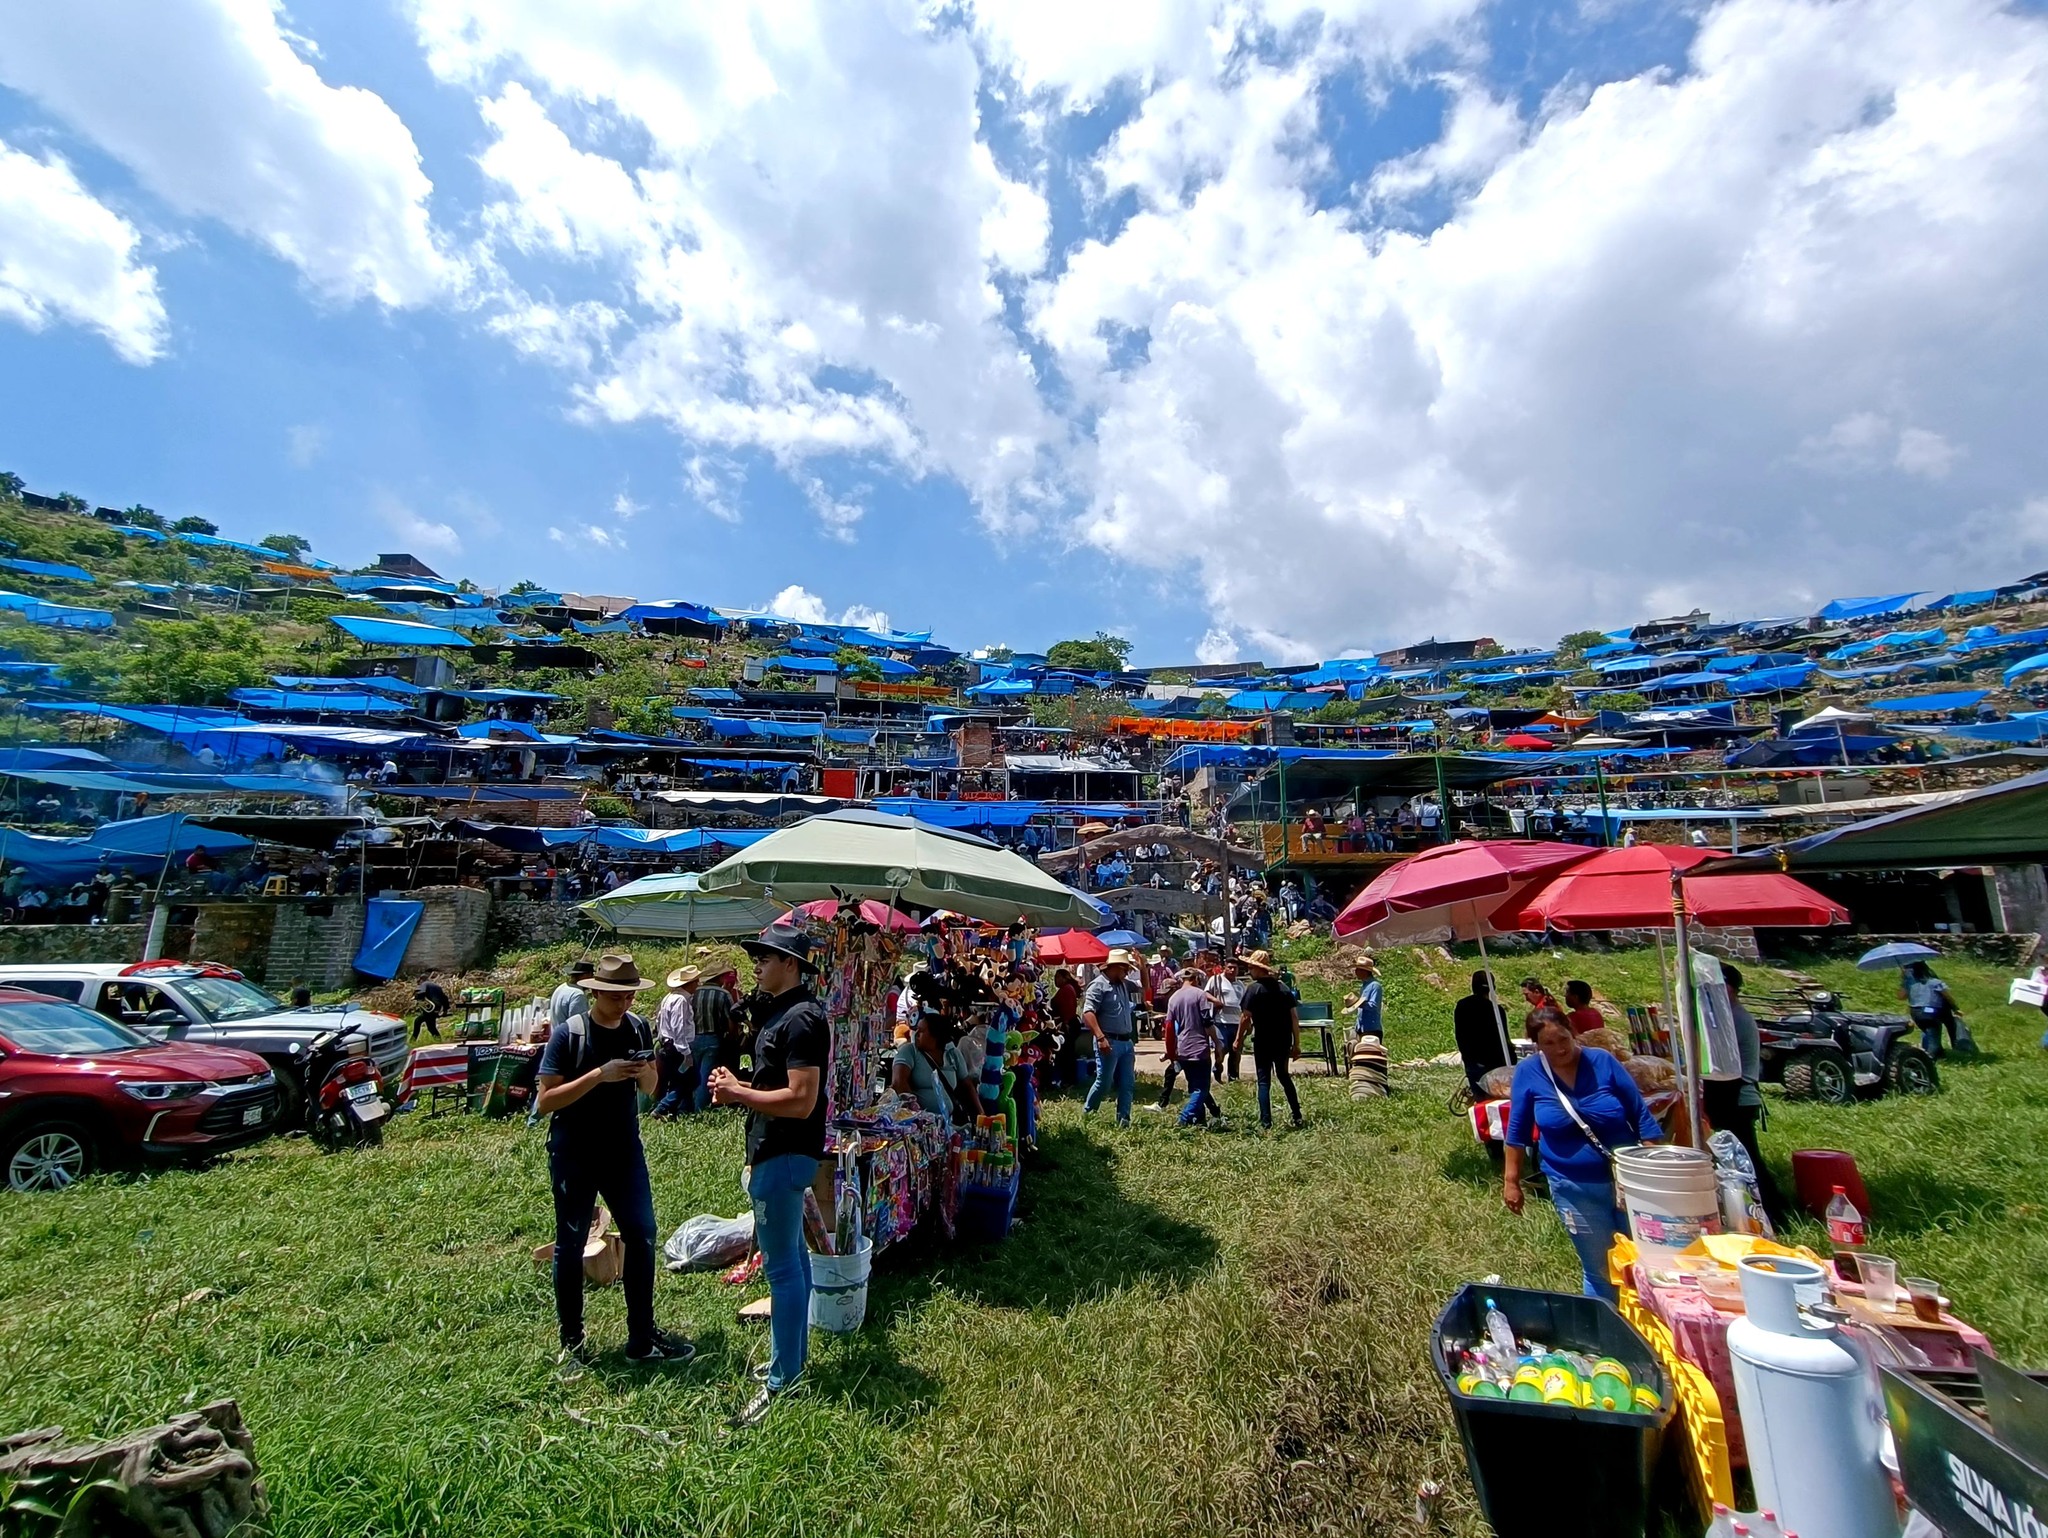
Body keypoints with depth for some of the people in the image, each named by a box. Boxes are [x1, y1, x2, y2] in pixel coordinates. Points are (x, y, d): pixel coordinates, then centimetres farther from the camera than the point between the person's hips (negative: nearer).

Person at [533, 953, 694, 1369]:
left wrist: (645, 1072, -15)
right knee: (570, 1245, 9)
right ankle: (572, 1341, 28)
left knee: (642, 1235, 4)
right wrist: (599, 1075, -28)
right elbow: (544, 1102, -16)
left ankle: (642, 1338, 17)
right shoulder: (568, 1034, -15)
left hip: (624, 1150, 4)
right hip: (574, 1155, -4)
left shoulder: (638, 1027, -2)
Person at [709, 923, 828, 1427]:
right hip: (776, 1152, 11)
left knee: (782, 1265, 0)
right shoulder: (777, 1011, 11)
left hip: (786, 1154, -11)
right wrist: (737, 1086, 6)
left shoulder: (801, 1018, -21)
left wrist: (737, 1094, -20)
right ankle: (794, 1358, 34)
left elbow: (800, 1100, -26)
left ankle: (782, 1383, 12)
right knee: (791, 1256, 20)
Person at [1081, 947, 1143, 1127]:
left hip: (1127, 1042, 8)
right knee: (1104, 1082, 0)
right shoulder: (1098, 985, -13)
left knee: (1127, 1083, 8)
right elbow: (1088, 1013, -22)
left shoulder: (1124, 983, 13)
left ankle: (1123, 1120, 15)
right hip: (1109, 1042, -8)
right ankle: (1087, 1113, 21)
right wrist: (1101, 1037, -28)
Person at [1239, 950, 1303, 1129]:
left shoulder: (1254, 989, -12)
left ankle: (1266, 1124, 0)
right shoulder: (1284, 988, 5)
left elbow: (1246, 1018, -15)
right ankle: (1297, 1116, 25)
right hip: (1284, 1041, 5)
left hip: (1263, 1042, -5)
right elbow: (1294, 1017, 4)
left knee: (1264, 1081, 2)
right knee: (1284, 1076, 23)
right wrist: (1297, 1043, 8)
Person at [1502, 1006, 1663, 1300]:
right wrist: (1511, 1180, 0)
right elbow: (1517, 1131, -2)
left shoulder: (1602, 1061, -9)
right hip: (1574, 1188, -1)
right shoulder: (1528, 1072, -10)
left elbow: (1640, 1113, -1)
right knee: (1600, 1272, 10)